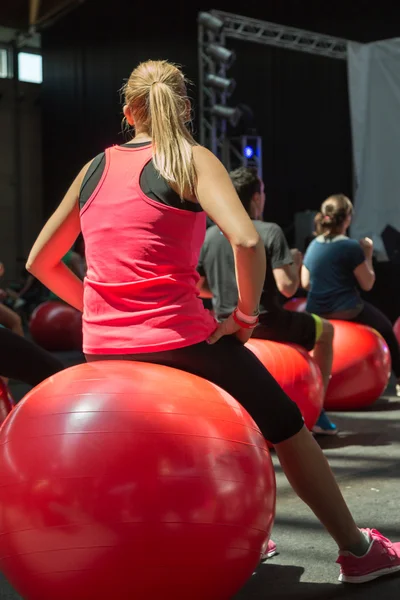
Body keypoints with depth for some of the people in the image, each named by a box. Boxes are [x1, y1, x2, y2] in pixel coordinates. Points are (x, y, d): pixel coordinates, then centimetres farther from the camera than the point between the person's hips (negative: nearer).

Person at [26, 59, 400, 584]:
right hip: (176, 339, -6)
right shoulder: (192, 160, -3)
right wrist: (246, 315, -6)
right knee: (287, 427, 15)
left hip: (103, 346, 6)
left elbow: (40, 261, 15)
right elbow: (246, 241, -20)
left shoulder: (95, 168, 12)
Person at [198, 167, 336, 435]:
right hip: (266, 324, -5)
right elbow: (287, 287, -20)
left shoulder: (209, 235, 0)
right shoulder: (270, 232, -14)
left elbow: (199, 287, 5)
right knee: (326, 330, 22)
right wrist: (296, 261, 0)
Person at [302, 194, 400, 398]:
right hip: (348, 311, -4)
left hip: (316, 311, 4)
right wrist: (368, 255, 4)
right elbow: (367, 284, -7)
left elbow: (305, 283, 10)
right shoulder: (351, 247, -12)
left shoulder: (312, 245, 5)